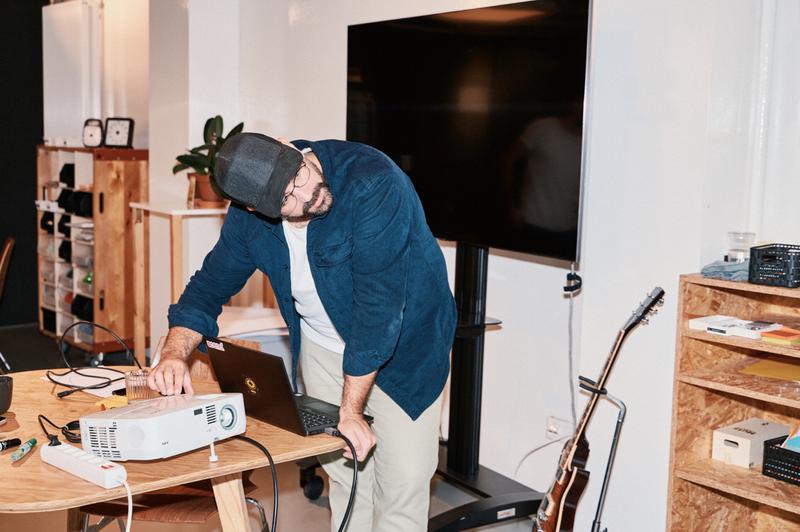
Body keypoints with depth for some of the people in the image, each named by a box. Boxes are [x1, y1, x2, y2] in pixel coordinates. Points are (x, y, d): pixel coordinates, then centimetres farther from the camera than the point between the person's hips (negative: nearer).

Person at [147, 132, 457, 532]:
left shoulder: (373, 183, -34)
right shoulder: (249, 214, -15)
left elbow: (378, 303, -34)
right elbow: (211, 284, -3)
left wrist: (350, 411, -29)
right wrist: (174, 354, -22)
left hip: (402, 345, -4)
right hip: (322, 347, 5)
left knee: (402, 483, -5)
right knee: (344, 473, 13)